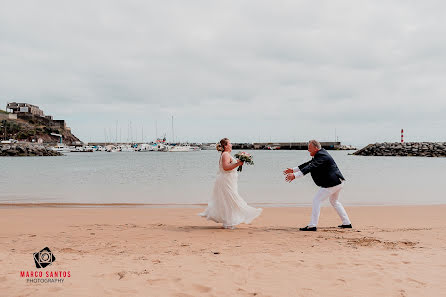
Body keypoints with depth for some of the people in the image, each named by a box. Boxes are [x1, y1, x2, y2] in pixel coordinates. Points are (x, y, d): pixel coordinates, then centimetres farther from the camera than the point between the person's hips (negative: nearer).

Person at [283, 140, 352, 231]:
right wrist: (293, 170, 12)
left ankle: (312, 226, -8)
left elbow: (311, 167, -30)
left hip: (332, 183, -11)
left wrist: (295, 175, -37)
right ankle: (347, 223, 32)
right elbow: (308, 164, 16)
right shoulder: (320, 154, 14)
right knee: (334, 201, 26)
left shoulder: (321, 156, -19)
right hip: (338, 182, 11)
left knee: (316, 200, -8)